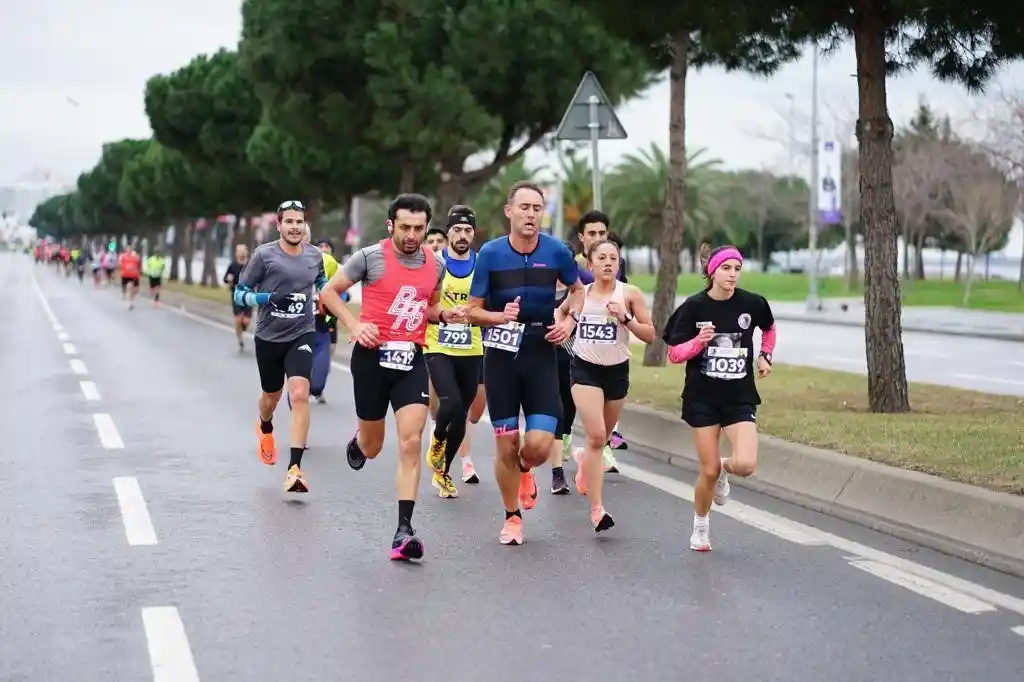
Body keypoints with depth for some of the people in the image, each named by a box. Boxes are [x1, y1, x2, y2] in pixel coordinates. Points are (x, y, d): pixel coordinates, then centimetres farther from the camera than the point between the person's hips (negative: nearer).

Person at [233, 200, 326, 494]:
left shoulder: (315, 255, 1)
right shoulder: (264, 255, -10)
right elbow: (240, 293, -8)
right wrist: (267, 298, -25)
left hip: (302, 335, 1)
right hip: (269, 337, 0)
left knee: (299, 394, -19)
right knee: (272, 395, 18)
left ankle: (295, 468, -20)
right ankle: (265, 429, 56)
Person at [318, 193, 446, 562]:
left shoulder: (436, 265, 7)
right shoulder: (370, 257, -6)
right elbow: (329, 291, 1)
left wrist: (443, 315, 3)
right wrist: (355, 326, -11)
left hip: (412, 358, 2)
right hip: (373, 355, -2)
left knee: (410, 442, -12)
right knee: (371, 448, 10)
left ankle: (404, 530, -12)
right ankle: (358, 442, 51)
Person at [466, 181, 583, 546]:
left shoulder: (556, 251, -4)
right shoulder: (491, 253, -7)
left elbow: (577, 289, 16)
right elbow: (473, 311, -1)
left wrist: (570, 319, -2)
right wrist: (500, 316, -21)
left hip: (541, 354, 1)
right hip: (501, 355, 0)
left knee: (539, 444, -10)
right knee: (506, 445, 3)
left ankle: (524, 470, 28)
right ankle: (512, 517, 25)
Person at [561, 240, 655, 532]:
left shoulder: (630, 294, -5)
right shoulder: (580, 293, 0)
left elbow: (650, 335, -7)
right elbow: (560, 312, 19)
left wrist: (625, 318, -20)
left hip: (617, 371, 1)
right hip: (585, 369, -1)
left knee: (602, 437, 18)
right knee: (596, 436, -17)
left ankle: (585, 464, 55)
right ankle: (596, 509, -18)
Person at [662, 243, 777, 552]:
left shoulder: (753, 304, -3)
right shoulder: (694, 306, -8)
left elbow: (769, 328, 21)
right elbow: (674, 354, -5)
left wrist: (765, 356, 8)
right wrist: (699, 341, -21)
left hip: (740, 398, 1)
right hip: (703, 398, -1)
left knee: (745, 464, -17)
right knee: (709, 470, -1)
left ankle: (724, 469, 21)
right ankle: (700, 527, 25)